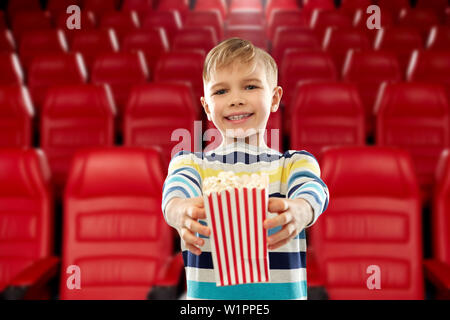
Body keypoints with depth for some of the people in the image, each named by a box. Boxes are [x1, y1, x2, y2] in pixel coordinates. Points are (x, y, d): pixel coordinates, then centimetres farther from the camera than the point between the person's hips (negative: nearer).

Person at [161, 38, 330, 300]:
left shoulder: (295, 163, 0)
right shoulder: (190, 162, 2)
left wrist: (299, 210, -44)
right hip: (208, 291, 0)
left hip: (280, 291, 0)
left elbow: (312, 190, -20)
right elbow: (176, 189, -19)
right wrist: (180, 210, -43)